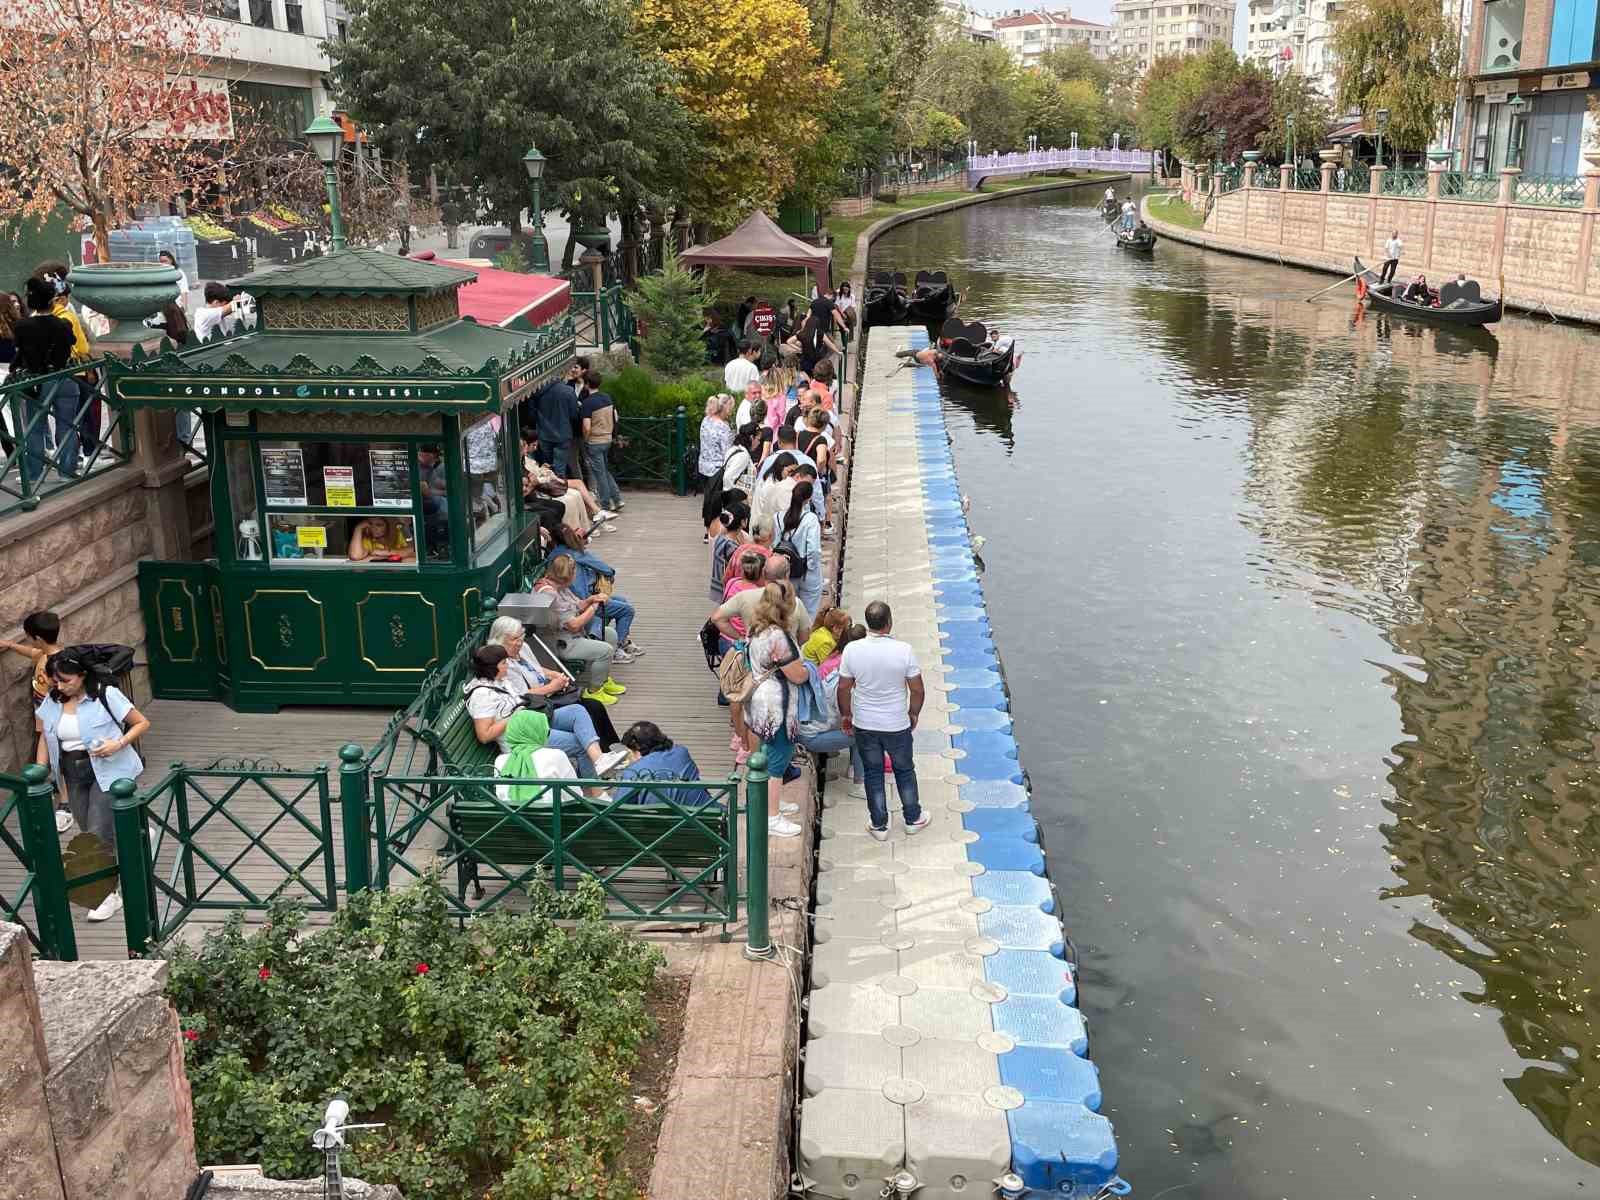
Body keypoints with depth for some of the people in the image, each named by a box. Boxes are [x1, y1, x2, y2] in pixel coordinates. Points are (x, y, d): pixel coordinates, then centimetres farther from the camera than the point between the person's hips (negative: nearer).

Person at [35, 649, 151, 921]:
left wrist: (119, 743, -23)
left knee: (99, 834, -9)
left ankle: (109, 894, 4)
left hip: (108, 772, -6)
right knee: (89, 834, 12)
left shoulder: (106, 695, -14)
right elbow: (45, 739, 12)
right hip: (73, 776, 6)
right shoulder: (51, 702, 1)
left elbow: (142, 723, -7)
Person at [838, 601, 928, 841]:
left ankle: (879, 825, 27)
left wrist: (845, 714, 11)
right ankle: (913, 819, 36)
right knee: (905, 770, 21)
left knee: (873, 773, 17)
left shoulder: (852, 650, -16)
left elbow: (844, 688, -6)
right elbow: (917, 689, -11)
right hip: (897, 725, -1)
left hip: (864, 725, 1)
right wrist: (913, 714, 8)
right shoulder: (903, 650, -19)